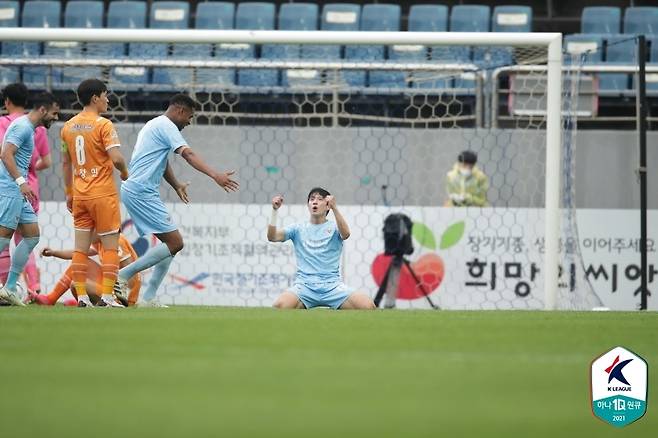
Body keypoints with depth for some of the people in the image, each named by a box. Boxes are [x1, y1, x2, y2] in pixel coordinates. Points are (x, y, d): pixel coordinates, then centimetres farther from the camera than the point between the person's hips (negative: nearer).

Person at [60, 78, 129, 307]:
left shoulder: (68, 126, 8)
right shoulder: (103, 125, -12)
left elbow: (65, 162, 14)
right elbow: (116, 158, -20)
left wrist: (69, 193, 22)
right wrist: (124, 171, 1)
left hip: (80, 195, 6)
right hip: (103, 194, -6)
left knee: (81, 247, 7)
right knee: (110, 246, 1)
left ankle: (82, 297, 4)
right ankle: (106, 296, -5)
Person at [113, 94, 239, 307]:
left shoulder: (154, 125, 23)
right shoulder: (165, 125, -9)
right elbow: (188, 154, -23)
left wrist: (177, 185, 30)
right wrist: (215, 176, -33)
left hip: (135, 192, 10)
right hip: (141, 192, -10)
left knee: (171, 243, 11)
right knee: (175, 243, -12)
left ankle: (148, 298, 7)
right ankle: (123, 275, -10)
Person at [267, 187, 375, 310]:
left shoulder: (334, 227, 10)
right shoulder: (298, 228, 15)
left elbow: (345, 234, -14)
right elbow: (272, 237, 3)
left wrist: (334, 208, -26)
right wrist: (275, 211, -9)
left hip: (332, 285, 0)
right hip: (304, 286, 0)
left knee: (367, 305, -25)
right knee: (280, 306, -33)